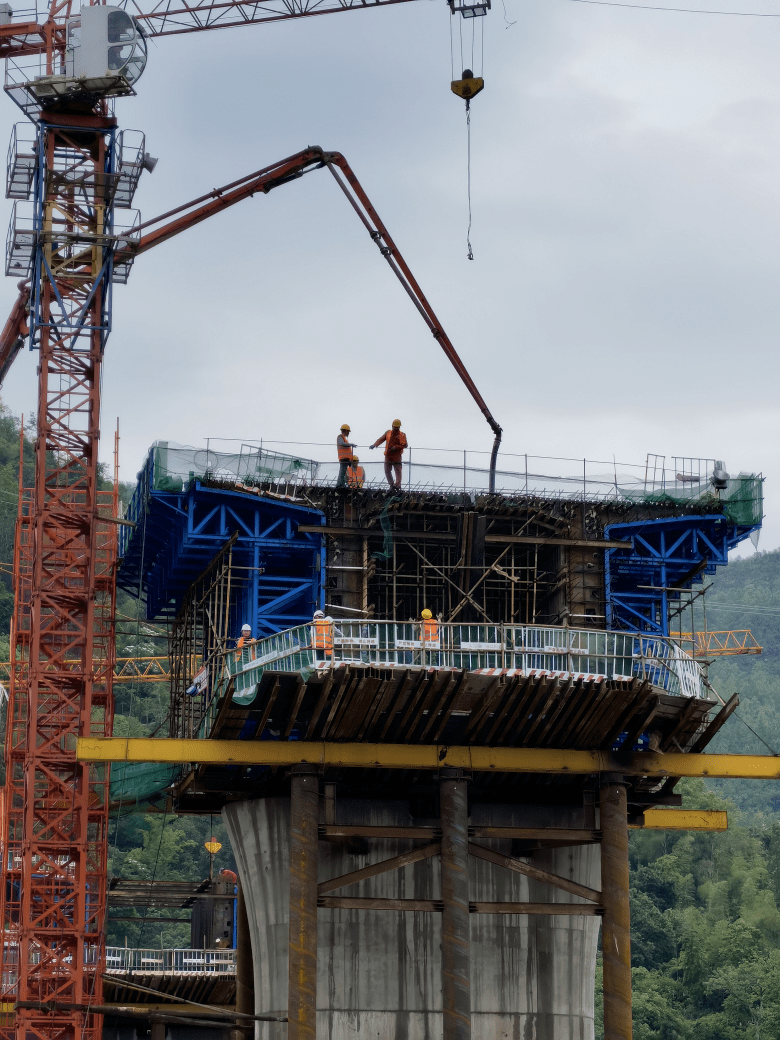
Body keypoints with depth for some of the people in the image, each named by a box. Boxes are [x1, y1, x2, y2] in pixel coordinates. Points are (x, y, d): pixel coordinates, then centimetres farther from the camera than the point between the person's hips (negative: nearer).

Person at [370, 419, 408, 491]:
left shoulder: (402, 435, 5)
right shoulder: (388, 433, 13)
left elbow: (405, 445, -3)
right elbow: (381, 439, 10)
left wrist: (396, 447, -15)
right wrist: (374, 445, -6)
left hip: (396, 456, -4)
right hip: (388, 455, 4)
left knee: (398, 471, -11)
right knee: (387, 471, 4)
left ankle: (397, 485, -12)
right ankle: (391, 485, 14)